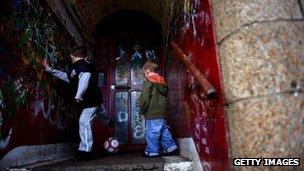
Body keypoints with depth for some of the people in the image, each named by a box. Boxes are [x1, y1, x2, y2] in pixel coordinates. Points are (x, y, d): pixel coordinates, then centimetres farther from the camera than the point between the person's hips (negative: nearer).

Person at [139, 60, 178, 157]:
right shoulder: (162, 81, 13)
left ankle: (152, 151, 11)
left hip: (152, 113, -8)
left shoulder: (148, 82, -10)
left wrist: (142, 110, -3)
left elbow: (144, 98, -15)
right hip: (163, 113, 8)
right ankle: (170, 148, 19)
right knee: (164, 131, 16)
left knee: (152, 133, 2)